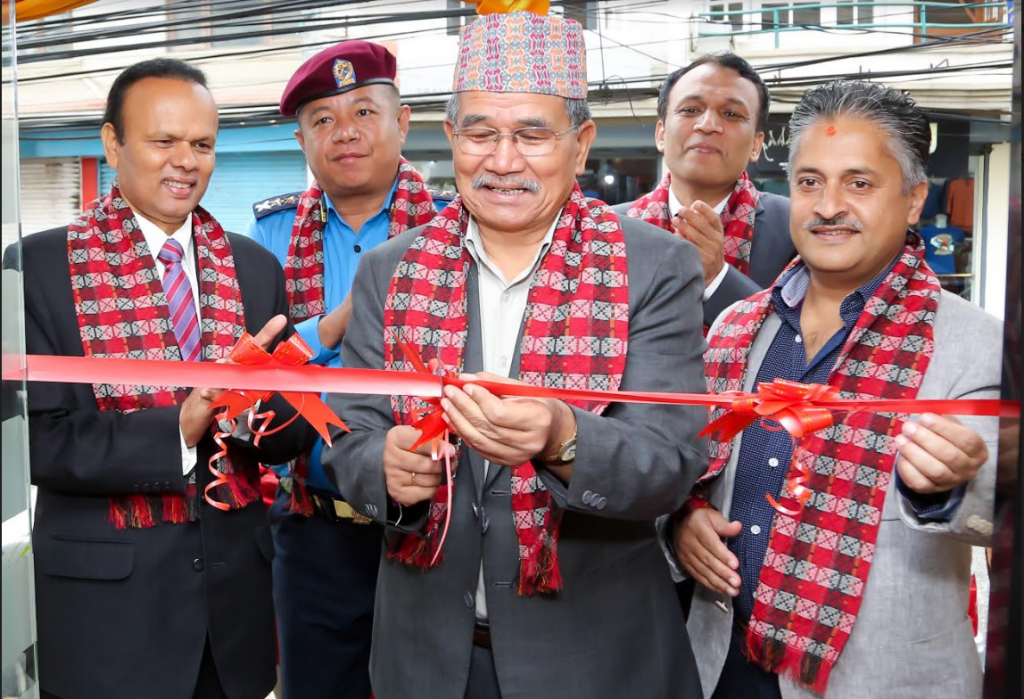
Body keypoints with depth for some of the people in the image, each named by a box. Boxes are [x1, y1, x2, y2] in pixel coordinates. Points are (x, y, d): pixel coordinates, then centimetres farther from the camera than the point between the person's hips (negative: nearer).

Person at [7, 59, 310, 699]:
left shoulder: (256, 268, 4)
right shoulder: (38, 265, -7)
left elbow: (293, 433, 3)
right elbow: (37, 440, -12)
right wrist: (177, 429, -23)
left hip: (235, 579, 4)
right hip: (103, 593, -3)